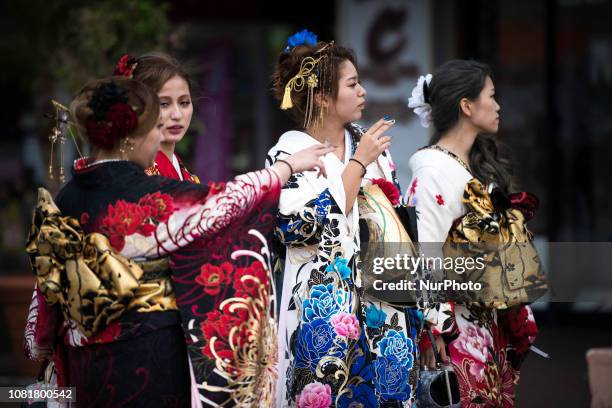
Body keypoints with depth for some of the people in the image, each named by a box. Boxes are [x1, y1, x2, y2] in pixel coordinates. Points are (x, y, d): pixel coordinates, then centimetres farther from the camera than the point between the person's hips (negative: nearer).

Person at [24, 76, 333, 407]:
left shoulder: (65, 199, 1)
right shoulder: (146, 196, -17)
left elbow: (47, 293, 8)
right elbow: (227, 202, -8)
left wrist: (40, 345, 22)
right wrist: (290, 165, 6)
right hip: (152, 360, -6)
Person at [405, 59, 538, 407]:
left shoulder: (483, 164, 14)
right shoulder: (434, 169, -13)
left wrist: (516, 316, 14)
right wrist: (432, 329, -20)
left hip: (489, 321, 8)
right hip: (454, 322, -8)